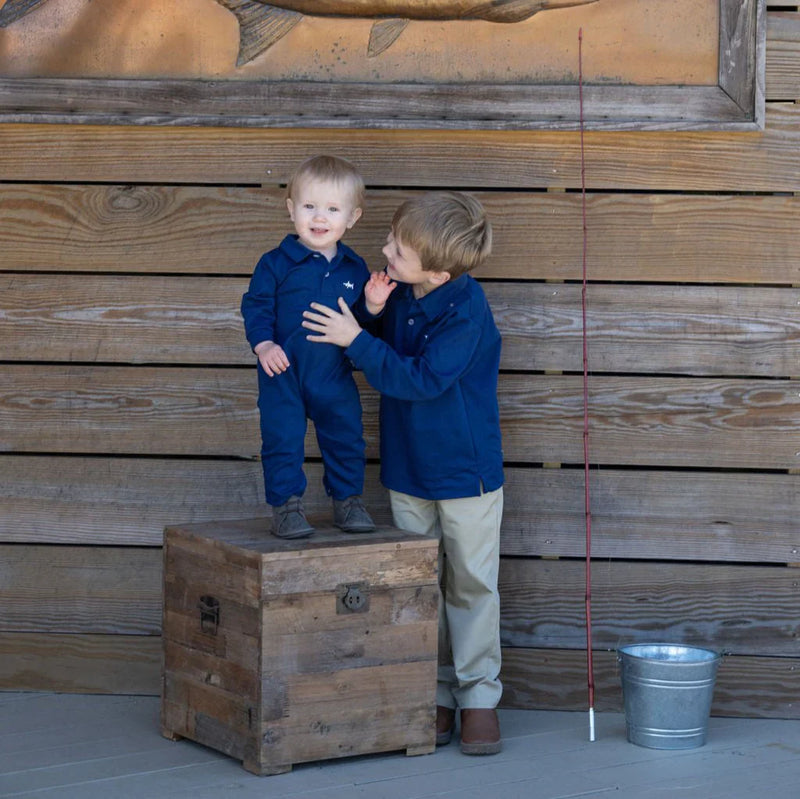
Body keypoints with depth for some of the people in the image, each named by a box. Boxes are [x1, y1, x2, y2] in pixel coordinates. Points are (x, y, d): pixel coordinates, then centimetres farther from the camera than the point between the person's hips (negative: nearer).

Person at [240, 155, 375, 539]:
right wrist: (264, 344, -19)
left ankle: (348, 499, 26)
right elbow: (255, 305, -5)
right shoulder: (277, 263, -5)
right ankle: (286, 504, 11)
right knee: (282, 439, -1)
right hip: (283, 372, -3)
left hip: (335, 376, 3)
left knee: (346, 437, 9)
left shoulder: (354, 268, 6)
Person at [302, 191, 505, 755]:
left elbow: (419, 379, -28)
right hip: (407, 466, 7)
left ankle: (479, 695, 17)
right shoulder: (401, 291, -3)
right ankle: (433, 695, 22)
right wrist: (372, 312, -12)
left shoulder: (465, 312, -24)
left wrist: (357, 339, -26)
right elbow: (382, 345, 8)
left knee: (472, 583, 6)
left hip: (465, 470, -7)